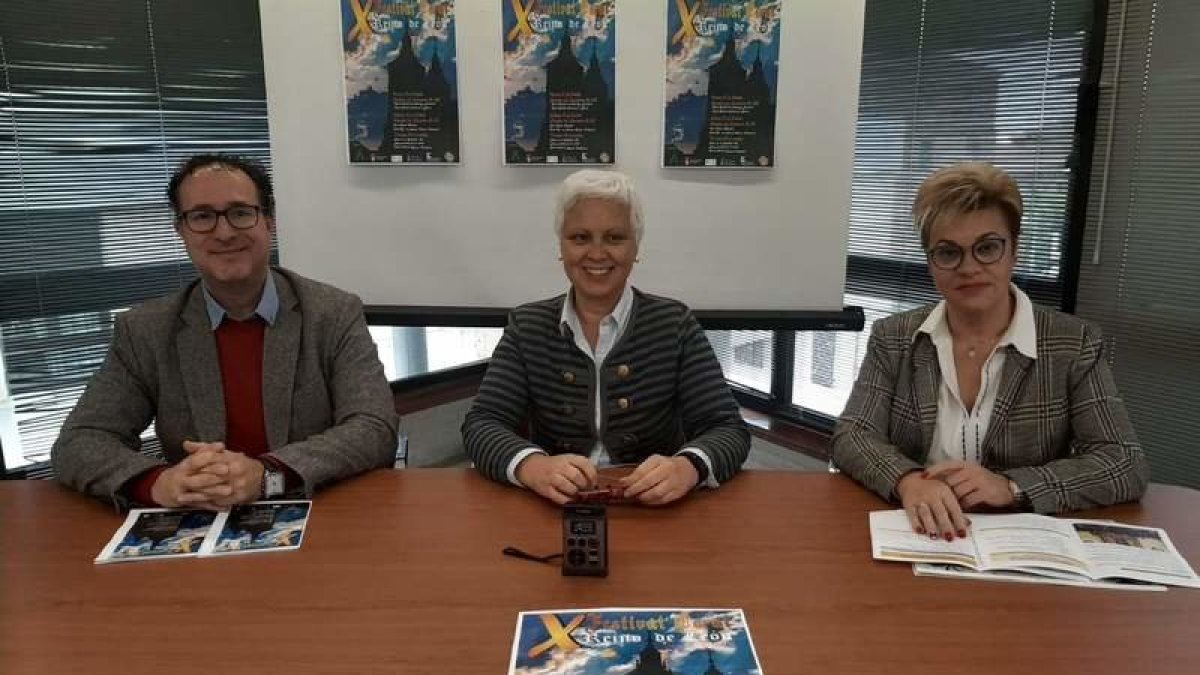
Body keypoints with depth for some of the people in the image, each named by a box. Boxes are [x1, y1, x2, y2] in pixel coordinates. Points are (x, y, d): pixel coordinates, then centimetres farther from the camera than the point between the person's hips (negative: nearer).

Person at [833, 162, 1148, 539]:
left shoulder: (1073, 345, -2)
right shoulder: (893, 339, 2)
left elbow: (1128, 466, -7)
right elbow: (851, 437, -6)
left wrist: (1010, 486, -22)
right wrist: (907, 480, -27)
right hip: (915, 536, 1)